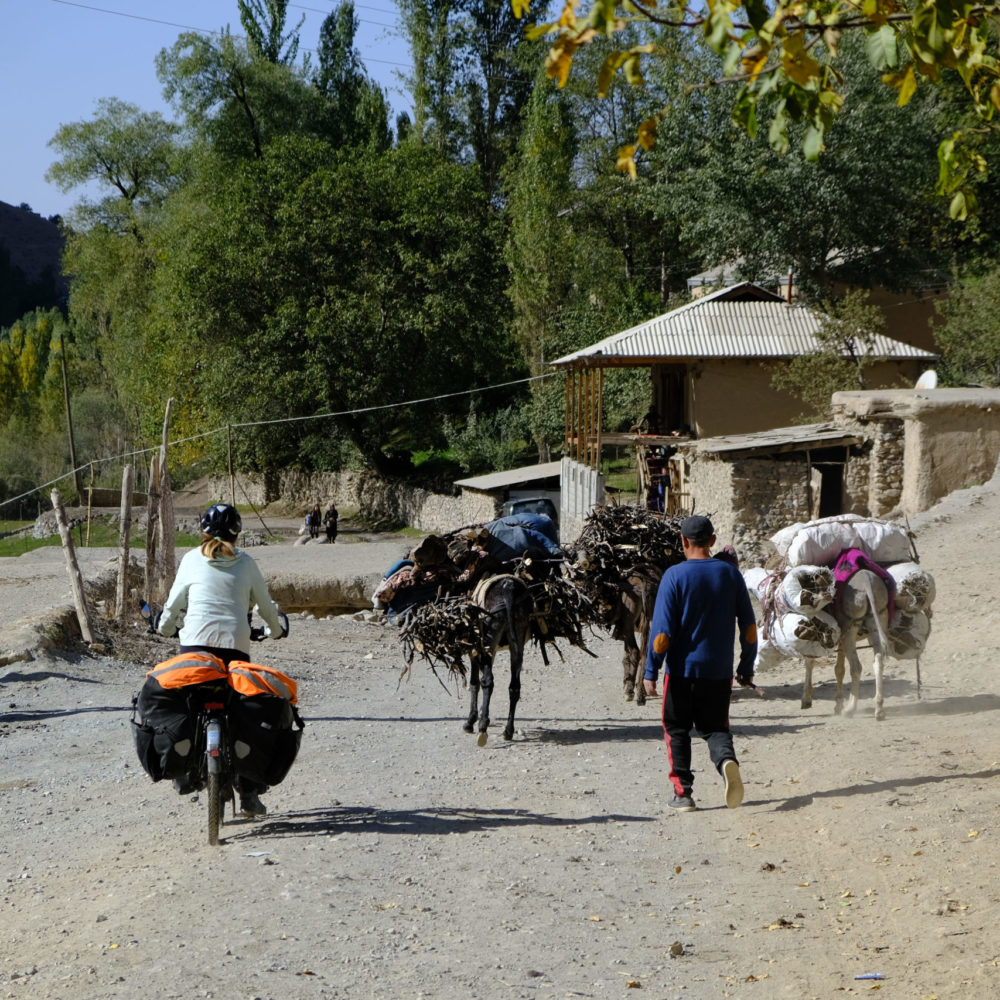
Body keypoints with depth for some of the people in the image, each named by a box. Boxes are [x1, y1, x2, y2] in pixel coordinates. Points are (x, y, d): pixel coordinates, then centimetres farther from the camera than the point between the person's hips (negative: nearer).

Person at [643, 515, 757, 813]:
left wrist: (651, 671, -6)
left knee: (677, 730, 11)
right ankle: (727, 760, -21)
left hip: (682, 668, -3)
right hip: (719, 670, 3)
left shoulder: (675, 575, -9)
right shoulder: (730, 573, 2)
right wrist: (747, 667, 14)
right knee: (715, 727, 11)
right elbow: (749, 625, 5)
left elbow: (662, 629, -11)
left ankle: (682, 793, 7)